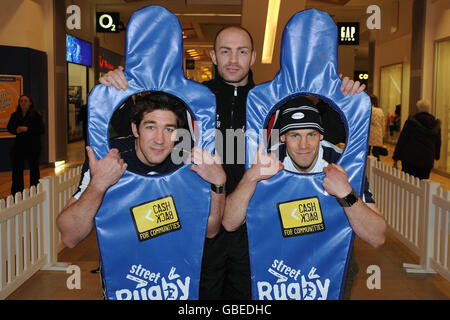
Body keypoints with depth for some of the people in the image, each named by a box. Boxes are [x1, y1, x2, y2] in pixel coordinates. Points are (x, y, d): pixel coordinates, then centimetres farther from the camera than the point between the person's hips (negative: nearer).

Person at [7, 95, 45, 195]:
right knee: (17, 169, 2)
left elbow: (42, 130, -11)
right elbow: (9, 127, 16)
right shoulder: (15, 115, 6)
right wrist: (16, 130, -6)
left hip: (33, 146, -3)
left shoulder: (36, 115, -5)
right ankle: (16, 192, 11)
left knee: (34, 168, 6)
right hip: (19, 146, 3)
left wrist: (27, 129, -21)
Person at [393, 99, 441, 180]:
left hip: (410, 159, -3)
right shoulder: (436, 124, 5)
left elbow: (402, 140, -4)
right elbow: (438, 143, 15)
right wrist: (436, 156, 31)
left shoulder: (411, 122, -6)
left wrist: (395, 158, 0)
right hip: (427, 161, 3)